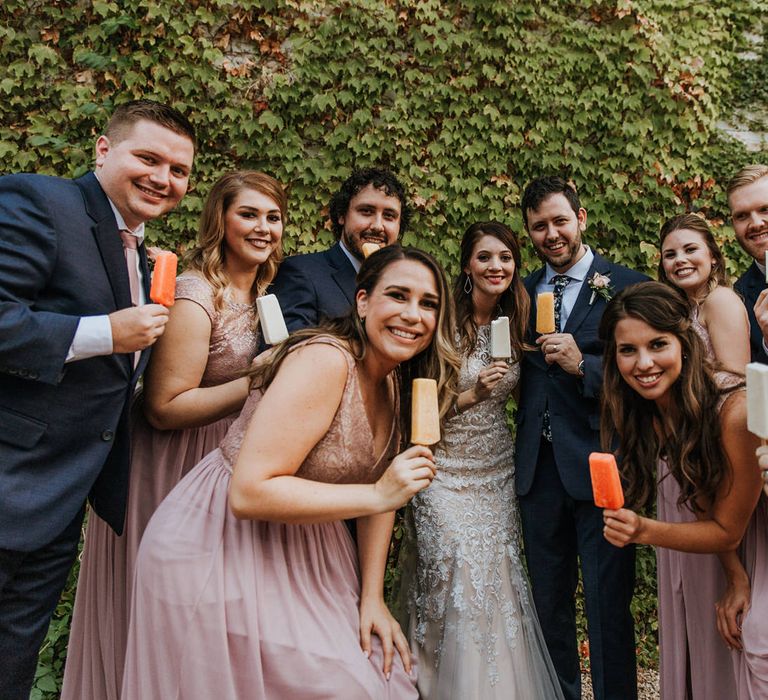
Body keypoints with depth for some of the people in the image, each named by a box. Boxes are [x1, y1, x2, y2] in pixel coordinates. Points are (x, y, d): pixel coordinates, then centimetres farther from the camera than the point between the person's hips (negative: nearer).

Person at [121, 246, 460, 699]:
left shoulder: (392, 383, 2)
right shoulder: (324, 361, -25)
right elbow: (249, 494, -30)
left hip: (300, 550, 8)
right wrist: (377, 495, -31)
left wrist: (372, 598, -1)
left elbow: (376, 489, 6)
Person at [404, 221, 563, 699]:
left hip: (498, 470, 5)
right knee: (458, 579, -7)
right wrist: (471, 395, -23)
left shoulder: (515, 323, 4)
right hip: (448, 471, -4)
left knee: (500, 582, 5)